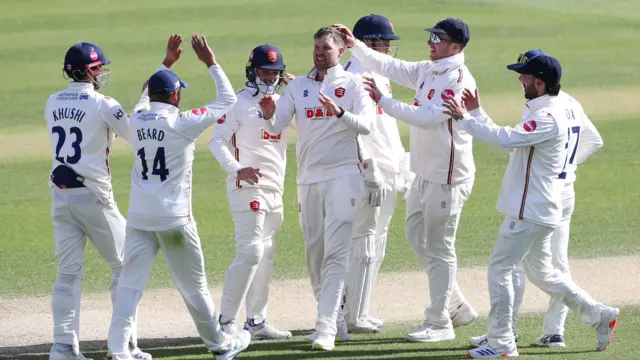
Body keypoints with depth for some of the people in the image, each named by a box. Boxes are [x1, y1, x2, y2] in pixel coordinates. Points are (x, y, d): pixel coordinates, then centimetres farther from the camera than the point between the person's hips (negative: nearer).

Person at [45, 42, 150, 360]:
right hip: (92, 196, -5)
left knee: (68, 272, 7)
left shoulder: (53, 103, 7)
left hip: (60, 196, 6)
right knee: (123, 265, 7)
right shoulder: (102, 105, -12)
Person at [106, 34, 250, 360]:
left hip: (138, 219, 4)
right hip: (174, 219, -4)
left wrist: (166, 63, 34)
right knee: (193, 285, 10)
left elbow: (147, 96, 29)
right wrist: (210, 63, 5)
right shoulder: (182, 123, -11)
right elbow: (227, 102, -3)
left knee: (130, 284, -2)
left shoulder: (137, 119, 4)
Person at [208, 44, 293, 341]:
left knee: (265, 255, 11)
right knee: (250, 253, -14)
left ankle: (257, 322, 17)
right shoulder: (240, 103, -6)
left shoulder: (283, 102, 15)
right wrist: (236, 169, -25)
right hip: (248, 186, -8)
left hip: (274, 190, 8)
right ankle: (226, 322, -12)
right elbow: (217, 141, -11)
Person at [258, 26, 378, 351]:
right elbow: (277, 127, 2)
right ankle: (329, 310, 26)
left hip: (343, 175, -5)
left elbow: (365, 125, -13)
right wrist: (269, 115, -21)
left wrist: (340, 112, -32)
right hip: (308, 178, 5)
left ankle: (326, 328, -20)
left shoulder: (352, 84, 1)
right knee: (314, 250, 10)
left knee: (336, 251, -13)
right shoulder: (298, 86, 11)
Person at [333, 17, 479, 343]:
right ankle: (456, 305, 25)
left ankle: (439, 322, 4)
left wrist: (383, 101, -25)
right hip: (425, 172, 10)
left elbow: (427, 117, -26)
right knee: (417, 237, 16)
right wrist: (356, 46, 2)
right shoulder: (427, 71, 10)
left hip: (448, 176, -10)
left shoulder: (459, 81, -18)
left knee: (439, 248, -4)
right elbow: (387, 66, 13)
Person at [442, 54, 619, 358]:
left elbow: (506, 139, -31)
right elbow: (506, 139, 18)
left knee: (499, 268, -5)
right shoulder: (558, 111, 14)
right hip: (540, 211, 10)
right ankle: (600, 316, 23)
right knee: (541, 273, 20)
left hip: (529, 212, -10)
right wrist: (476, 113, 13)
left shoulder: (548, 117, -20)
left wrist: (464, 119, -24)